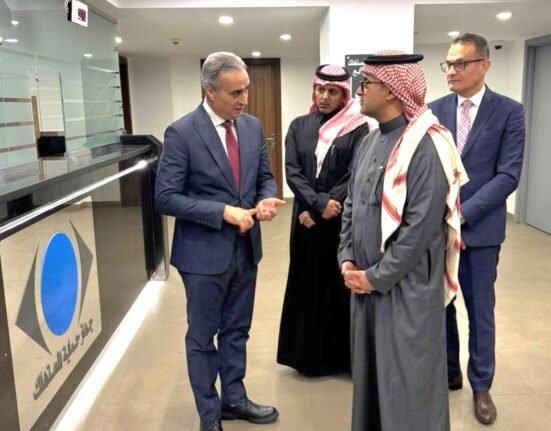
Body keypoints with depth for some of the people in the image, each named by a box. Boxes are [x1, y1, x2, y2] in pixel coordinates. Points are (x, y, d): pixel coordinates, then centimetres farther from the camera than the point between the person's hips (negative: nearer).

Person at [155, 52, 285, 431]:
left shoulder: (252, 126, 3)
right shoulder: (181, 133, -15)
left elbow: (264, 177, 12)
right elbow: (166, 197, -17)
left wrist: (266, 199, -11)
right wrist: (223, 211, -23)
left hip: (246, 247, 6)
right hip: (205, 253, -5)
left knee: (236, 331, 20)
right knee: (203, 337, 12)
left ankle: (234, 399, 39)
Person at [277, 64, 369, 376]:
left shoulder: (358, 128, -2)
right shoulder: (299, 127, 7)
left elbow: (356, 176, -9)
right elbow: (292, 172, -2)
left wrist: (320, 210, -13)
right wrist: (319, 202, -16)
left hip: (345, 221, -3)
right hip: (307, 219, 3)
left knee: (344, 286, 4)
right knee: (310, 287, 10)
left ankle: (346, 356, 18)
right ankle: (312, 356, 23)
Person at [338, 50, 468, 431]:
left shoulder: (426, 145, -18)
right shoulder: (370, 142, 8)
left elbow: (421, 228, -21)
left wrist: (375, 277, -15)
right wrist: (347, 259, 2)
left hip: (406, 288, -7)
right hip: (364, 283, 8)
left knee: (407, 386, 8)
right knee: (369, 374, 21)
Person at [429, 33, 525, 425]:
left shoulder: (509, 112, -4)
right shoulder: (435, 110, 4)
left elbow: (508, 175, -10)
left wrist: (462, 214, -17)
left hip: (480, 227, -2)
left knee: (480, 310, 9)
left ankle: (481, 386, 26)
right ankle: (448, 371, 32)